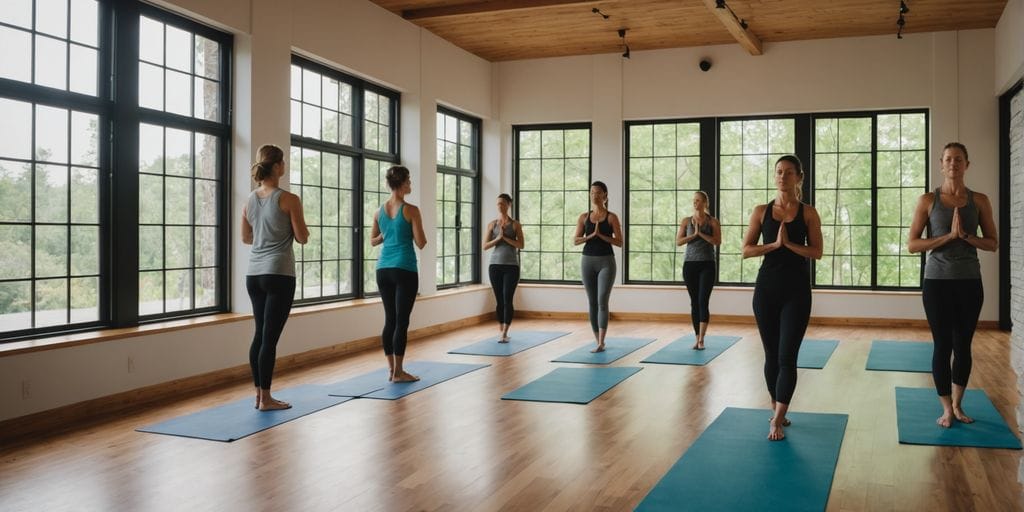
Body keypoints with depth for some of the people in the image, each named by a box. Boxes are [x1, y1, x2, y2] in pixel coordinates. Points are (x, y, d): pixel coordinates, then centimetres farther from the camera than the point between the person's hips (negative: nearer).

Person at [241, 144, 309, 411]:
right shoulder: (289, 200, -10)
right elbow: (302, 238, -6)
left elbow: (246, 238, 18)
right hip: (279, 274, -7)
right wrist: (291, 232, 15)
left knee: (260, 334, 13)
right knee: (270, 337, -4)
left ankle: (259, 394, 18)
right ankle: (266, 399, 1)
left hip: (254, 274, 7)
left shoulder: (249, 201, 9)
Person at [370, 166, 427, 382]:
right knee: (402, 320, -2)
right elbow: (421, 243, -8)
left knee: (389, 319, 11)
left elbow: (373, 241, 17)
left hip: (383, 269, 6)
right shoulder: (411, 210, -10)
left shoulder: (380, 211, 8)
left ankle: (391, 368, 15)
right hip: (404, 269, -6)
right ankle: (398, 372, 1)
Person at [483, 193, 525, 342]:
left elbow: (520, 245, -6)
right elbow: (485, 246, 2)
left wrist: (505, 237, -14)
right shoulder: (492, 224, 7)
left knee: (507, 299, -9)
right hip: (495, 265, 2)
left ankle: (504, 333, -11)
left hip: (511, 266, -2)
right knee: (499, 300, 7)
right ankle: (501, 331, 17)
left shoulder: (515, 225, 2)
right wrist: (498, 238, -12)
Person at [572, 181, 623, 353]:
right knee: (592, 302, 7)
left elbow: (619, 242, -5)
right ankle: (599, 341, 18)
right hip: (587, 261, 4)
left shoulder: (611, 217, -1)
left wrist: (601, 235, -15)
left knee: (602, 301, -14)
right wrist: (591, 235, -13)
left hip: (606, 261, -4)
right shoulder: (584, 217, 7)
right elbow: (575, 241, 2)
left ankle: (601, 343, -16)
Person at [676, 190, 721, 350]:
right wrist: (694, 234, -11)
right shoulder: (686, 221, 8)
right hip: (689, 265, 3)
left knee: (703, 301, -11)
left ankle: (701, 339, -13)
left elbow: (717, 241, -9)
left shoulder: (712, 221, 2)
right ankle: (697, 338, 12)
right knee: (694, 302, 6)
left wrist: (701, 233, -14)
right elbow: (678, 241, 0)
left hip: (707, 265, -2)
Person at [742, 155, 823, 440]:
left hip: (796, 289, -2)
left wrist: (789, 243, -16)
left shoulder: (808, 213, 2)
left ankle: (777, 421, -7)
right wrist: (774, 245, -13)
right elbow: (746, 250, 0)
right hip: (766, 288, 2)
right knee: (771, 355, 10)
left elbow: (817, 252, -4)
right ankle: (776, 409, 27)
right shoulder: (761, 211, 5)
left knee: (787, 357, -8)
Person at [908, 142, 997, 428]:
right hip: (937, 282, -2)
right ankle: (947, 409, 13)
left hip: (969, 282, 2)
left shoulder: (979, 201, 4)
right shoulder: (928, 200, -1)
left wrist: (966, 236, -13)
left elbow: (993, 244, 4)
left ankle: (958, 405, 25)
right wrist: (948, 236, -16)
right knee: (943, 345, 1)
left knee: (963, 346, 8)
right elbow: (912, 245, -5)